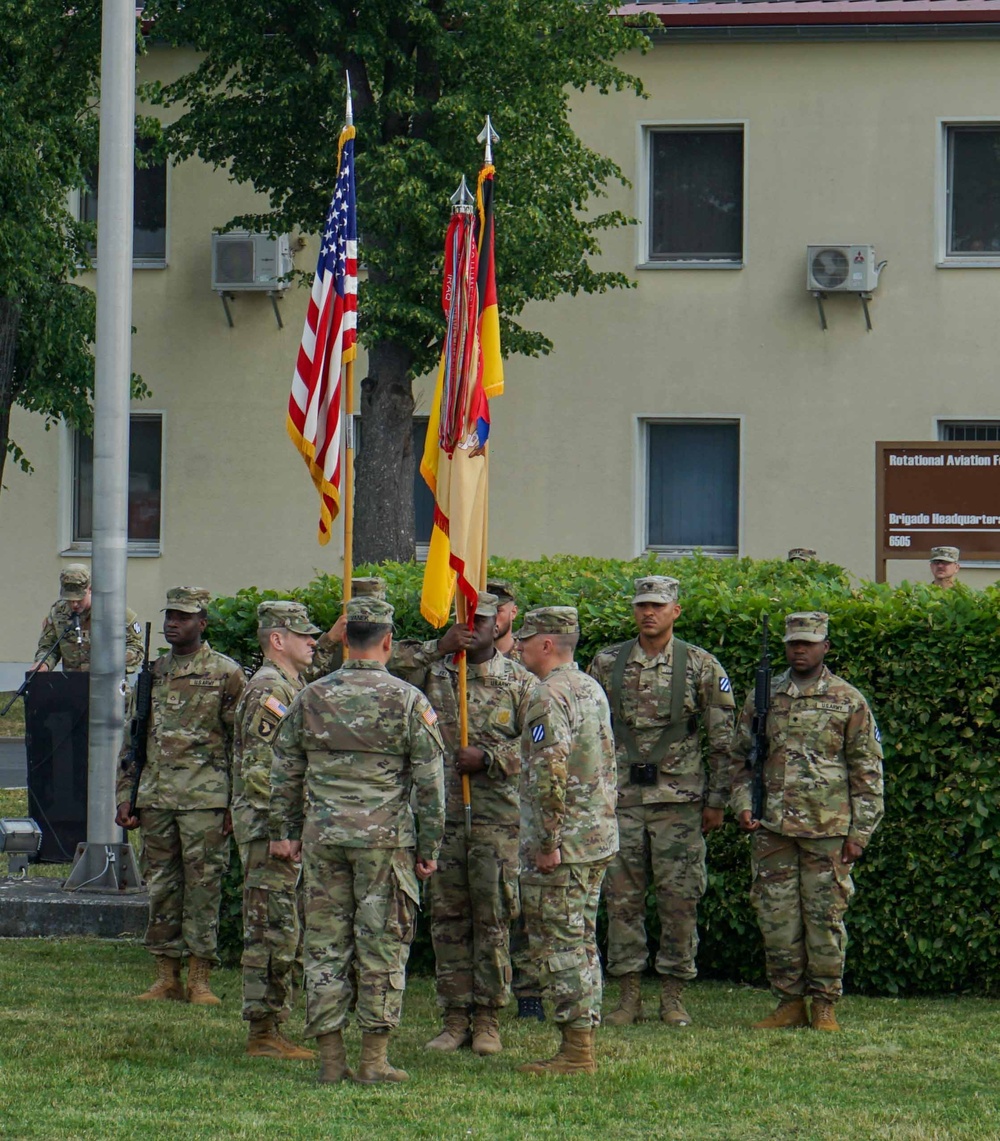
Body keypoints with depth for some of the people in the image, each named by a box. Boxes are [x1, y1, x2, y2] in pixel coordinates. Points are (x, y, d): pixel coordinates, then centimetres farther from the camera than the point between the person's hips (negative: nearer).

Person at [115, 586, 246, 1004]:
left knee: (203, 887, -3)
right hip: (155, 797, 5)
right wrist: (126, 796, 12)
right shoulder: (153, 673, 14)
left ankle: (199, 980, 0)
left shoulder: (226, 674, -1)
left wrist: (236, 804, -8)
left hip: (205, 798, -5)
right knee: (160, 888, 6)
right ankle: (166, 977, 12)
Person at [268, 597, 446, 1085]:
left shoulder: (310, 698, 5)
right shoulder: (408, 701, -3)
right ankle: (374, 1059, 2)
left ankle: (330, 1057, 7)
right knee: (382, 946, 3)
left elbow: (284, 772, 11)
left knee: (325, 944, 7)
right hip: (386, 839, -3)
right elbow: (429, 782, -3)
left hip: (323, 838, 3)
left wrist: (284, 832, 20)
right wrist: (428, 848, 4)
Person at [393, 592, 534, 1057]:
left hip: (496, 818, -2)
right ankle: (455, 1018, 11)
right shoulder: (430, 675, 7)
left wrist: (488, 758, -13)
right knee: (447, 919, 5)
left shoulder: (519, 682, 3)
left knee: (492, 918, 1)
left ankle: (487, 1019, 7)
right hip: (442, 815, 2)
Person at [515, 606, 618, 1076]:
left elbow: (550, 774, -24)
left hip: (562, 844, -10)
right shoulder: (591, 689, 15)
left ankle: (575, 1052, -6)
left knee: (559, 946, -6)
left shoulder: (548, 697, -17)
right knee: (581, 943, 14)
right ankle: (584, 1044, 18)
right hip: (599, 838, 10)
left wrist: (547, 843, -20)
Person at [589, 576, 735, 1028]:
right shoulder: (606, 664, 7)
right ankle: (629, 994, 9)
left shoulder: (701, 666, 1)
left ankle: (673, 996, 7)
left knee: (679, 900, -1)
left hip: (679, 799, -2)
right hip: (621, 799, 2)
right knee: (622, 898, 2)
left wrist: (717, 800, 0)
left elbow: (724, 738, 3)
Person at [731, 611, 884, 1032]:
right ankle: (789, 1002, 11)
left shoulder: (848, 701, 3)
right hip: (771, 828, 3)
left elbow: (868, 771, 3)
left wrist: (859, 832, -3)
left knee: (825, 916, -1)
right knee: (777, 917, 3)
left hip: (828, 828, -3)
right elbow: (741, 757, 17)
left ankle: (825, 1005, 7)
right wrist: (743, 804, 1)